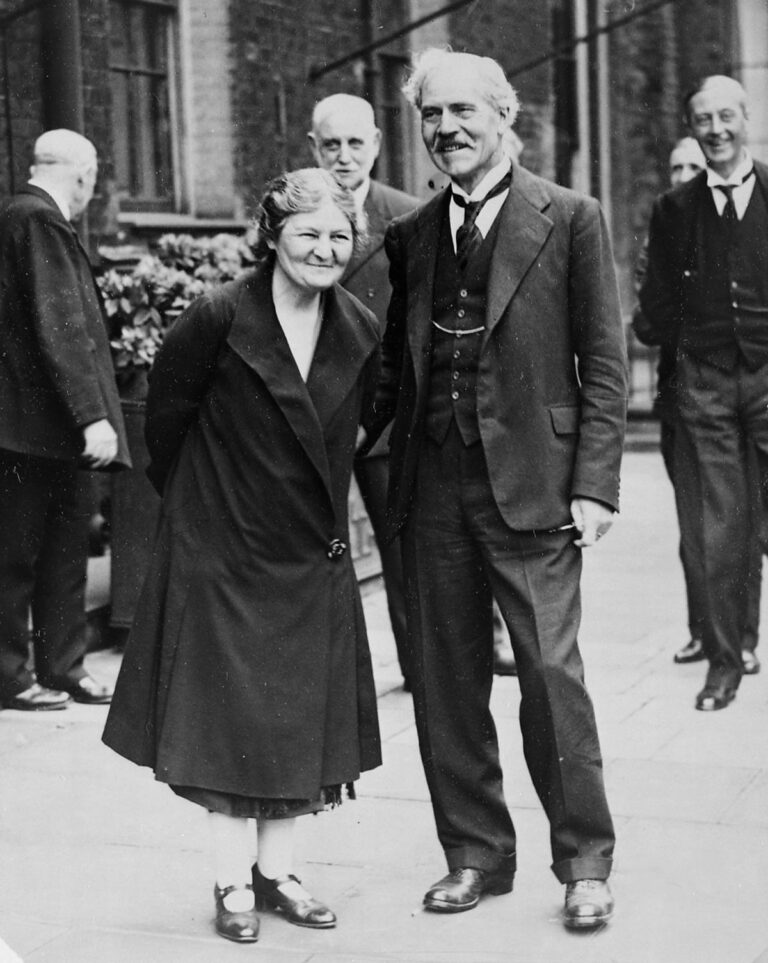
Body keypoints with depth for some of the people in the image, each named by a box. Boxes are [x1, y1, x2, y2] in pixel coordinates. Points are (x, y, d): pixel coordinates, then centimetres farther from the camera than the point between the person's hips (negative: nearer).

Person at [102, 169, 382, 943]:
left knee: (301, 719, 9)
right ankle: (233, 884, 15)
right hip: (223, 550, -4)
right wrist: (194, 500, 5)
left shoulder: (360, 331, -1)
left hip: (312, 555, 5)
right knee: (229, 718, 2)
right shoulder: (219, 319, -16)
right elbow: (166, 413, -5)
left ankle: (275, 870, 24)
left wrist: (320, 511, 13)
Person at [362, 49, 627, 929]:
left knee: (550, 672, -4)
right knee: (445, 681, 8)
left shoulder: (569, 220, 0)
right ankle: (475, 852, 22)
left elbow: (602, 363, -2)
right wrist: (349, 438, 3)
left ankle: (583, 861, 12)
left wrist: (594, 484, -9)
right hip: (432, 487, 5)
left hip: (531, 485, -4)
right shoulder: (410, 236, 13)